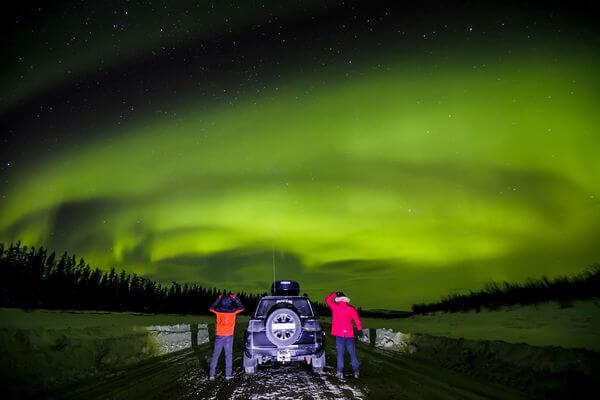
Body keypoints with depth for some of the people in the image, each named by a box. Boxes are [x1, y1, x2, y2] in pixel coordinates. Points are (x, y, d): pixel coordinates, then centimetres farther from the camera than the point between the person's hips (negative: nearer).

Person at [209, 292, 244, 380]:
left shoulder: (218, 310, -4)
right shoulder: (233, 311, -7)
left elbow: (211, 308, 17)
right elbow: (241, 307, 10)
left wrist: (218, 299, 16)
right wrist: (235, 298, 10)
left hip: (219, 336, 1)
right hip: (229, 336, -1)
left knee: (215, 355, 9)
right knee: (228, 355, 8)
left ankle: (212, 375, 11)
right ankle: (228, 374, 12)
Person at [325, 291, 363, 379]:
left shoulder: (335, 307, -5)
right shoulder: (352, 309, -2)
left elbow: (327, 299, 9)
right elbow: (357, 321, 1)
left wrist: (334, 294, 18)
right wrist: (360, 330, 9)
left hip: (339, 334, -1)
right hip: (349, 334, 1)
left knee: (340, 353, 3)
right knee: (352, 353, 10)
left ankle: (340, 372, 1)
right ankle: (356, 371, 14)